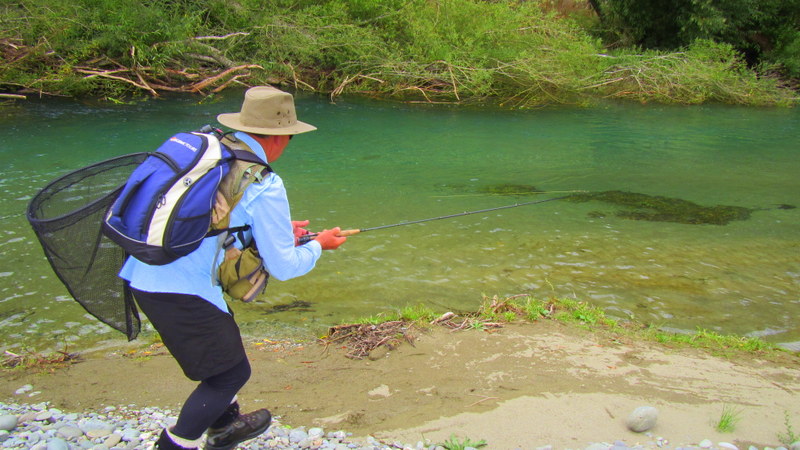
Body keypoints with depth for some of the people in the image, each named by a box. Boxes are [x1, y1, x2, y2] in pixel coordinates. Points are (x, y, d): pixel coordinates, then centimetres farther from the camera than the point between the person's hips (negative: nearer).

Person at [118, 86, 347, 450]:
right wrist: (318, 245, 13)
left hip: (142, 272, 9)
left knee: (222, 335, 27)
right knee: (231, 371, 7)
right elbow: (283, 267, -7)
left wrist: (279, 228, 25)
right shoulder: (265, 187, -14)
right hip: (181, 289, -9)